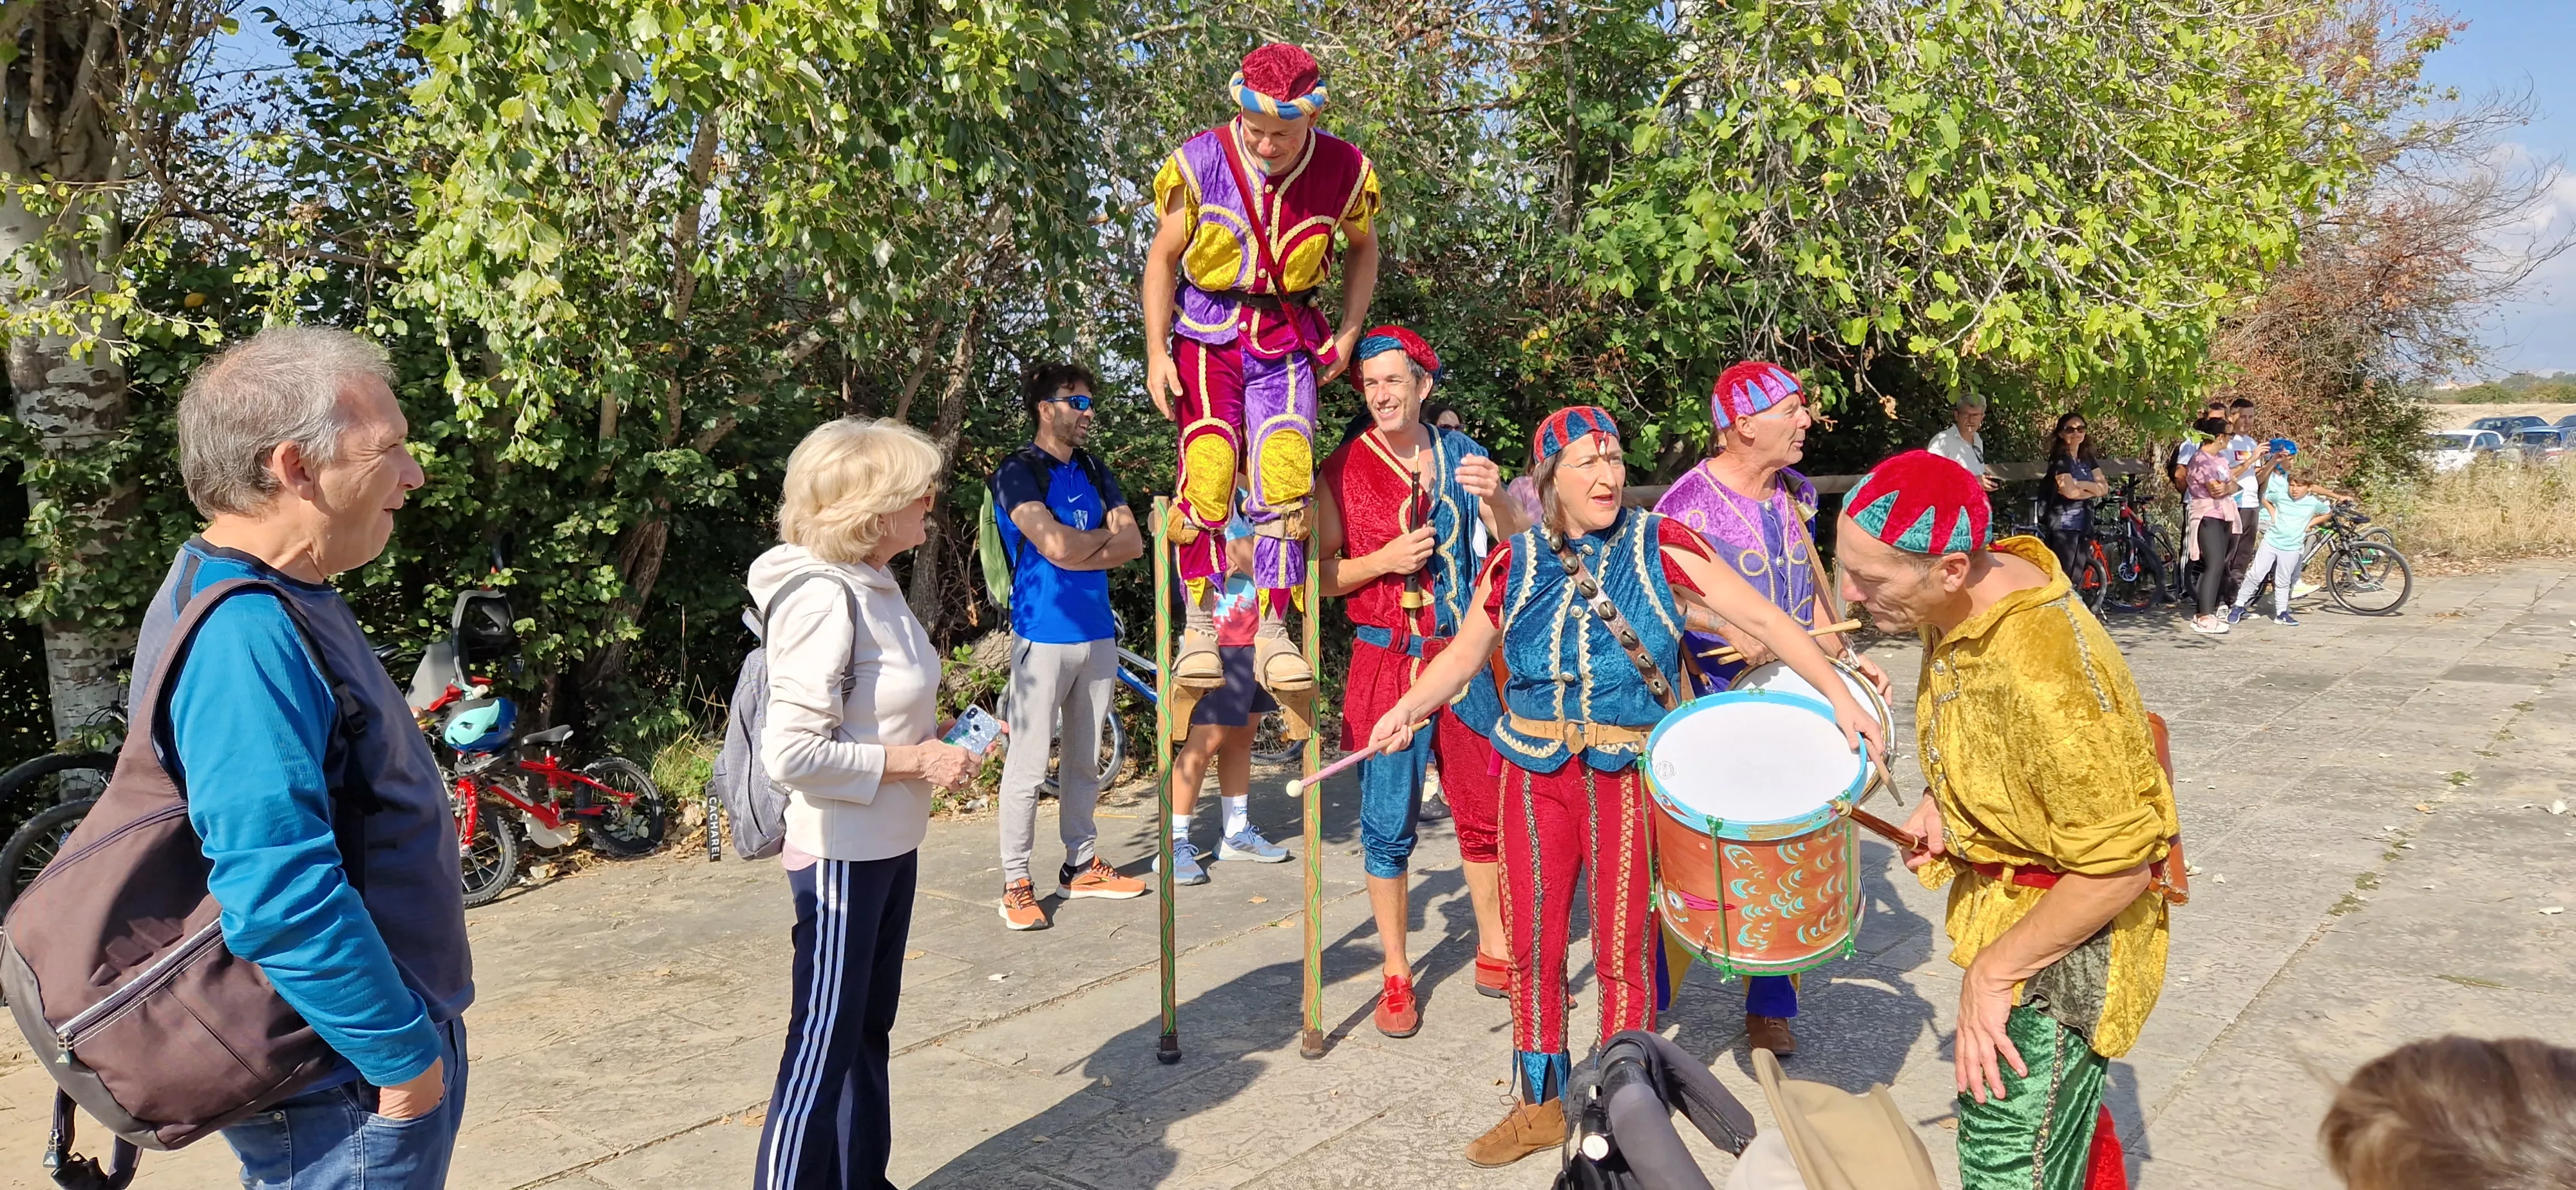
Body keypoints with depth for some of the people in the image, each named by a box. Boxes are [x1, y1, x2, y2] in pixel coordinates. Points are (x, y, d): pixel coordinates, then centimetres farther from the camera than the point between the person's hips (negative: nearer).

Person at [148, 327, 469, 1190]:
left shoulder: (271, 605, 8)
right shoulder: (245, 634, -25)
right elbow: (277, 892, -31)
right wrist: (407, 1055, -22)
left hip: (363, 1059, 10)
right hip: (352, 1084, -10)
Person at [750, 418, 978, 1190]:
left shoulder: (875, 585, 5)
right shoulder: (824, 600, -23)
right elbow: (791, 754, -28)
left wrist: (933, 738, 3)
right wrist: (913, 761, -21)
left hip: (891, 845, 9)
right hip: (840, 856, -9)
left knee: (868, 1031, 20)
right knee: (823, 1049, 2)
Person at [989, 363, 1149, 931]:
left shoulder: (1094, 473, 14)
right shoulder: (1018, 472, -6)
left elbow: (1133, 545, 2)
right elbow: (1057, 546, -19)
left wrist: (1076, 551, -11)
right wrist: (1106, 533, -1)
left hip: (1098, 633, 6)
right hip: (1044, 634, -6)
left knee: (1084, 758, 13)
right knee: (1028, 764, -4)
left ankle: (1082, 866, 23)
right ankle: (1016, 882, 3)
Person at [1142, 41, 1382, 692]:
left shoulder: (1344, 172, -9)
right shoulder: (1200, 162, -13)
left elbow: (1363, 248, 12)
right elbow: (1164, 255, -1)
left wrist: (1349, 334, 5)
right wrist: (1156, 352, -5)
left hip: (1286, 336, 1)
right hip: (1208, 329, -1)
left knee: (1284, 473, -11)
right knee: (1208, 468, -14)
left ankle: (1272, 633, -3)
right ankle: (1199, 625, -2)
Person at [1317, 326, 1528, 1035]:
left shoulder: (1463, 456, 7)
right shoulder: (1342, 471, -1)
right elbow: (1320, 578, -1)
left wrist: (1497, 502, -14)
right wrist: (1384, 561, -17)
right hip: (1386, 662, -2)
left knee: (1486, 809, 8)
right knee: (1388, 824, 1)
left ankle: (1495, 952, 25)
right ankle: (1396, 976, 13)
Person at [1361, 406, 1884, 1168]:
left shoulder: (1658, 547, -4)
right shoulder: (1514, 562, 3)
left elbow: (1764, 620, -6)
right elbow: (1463, 654, 11)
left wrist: (1839, 694, -16)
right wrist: (1409, 708, -7)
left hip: (1631, 775, -2)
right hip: (1537, 771, 3)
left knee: (1623, 949, 5)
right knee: (1532, 942, 8)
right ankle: (1541, 1103, 27)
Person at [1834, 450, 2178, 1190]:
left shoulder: (2044, 675, -37)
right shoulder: (1964, 602, -8)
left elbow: (2117, 869, -29)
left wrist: (1992, 972, -23)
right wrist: (1944, 804, -1)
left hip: (2061, 940, -9)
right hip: (2002, 898, 9)